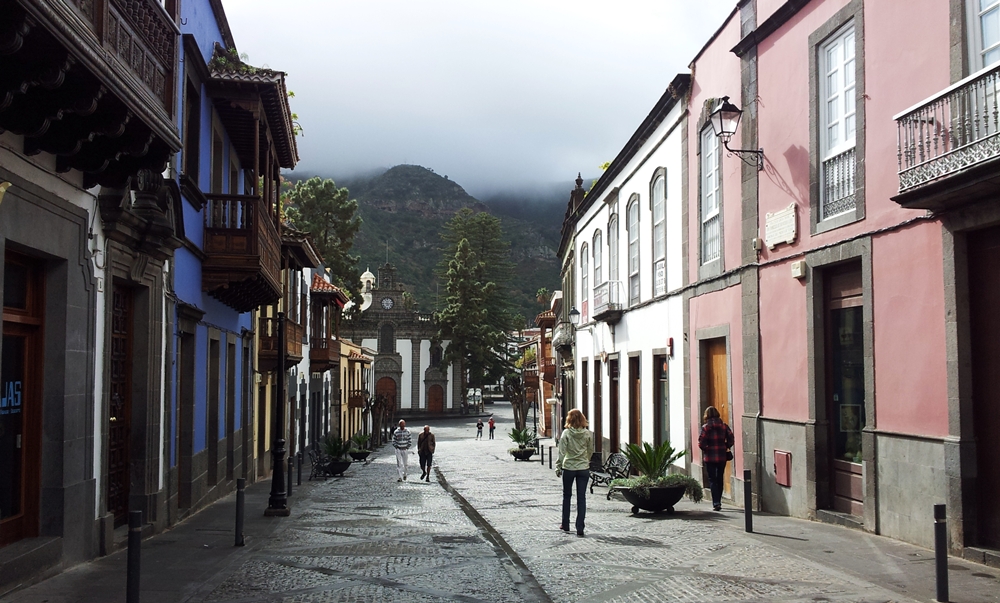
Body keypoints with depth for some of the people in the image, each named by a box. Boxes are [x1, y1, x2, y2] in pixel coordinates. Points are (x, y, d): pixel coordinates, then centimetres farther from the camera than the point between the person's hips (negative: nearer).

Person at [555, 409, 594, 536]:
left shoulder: (566, 433, -9)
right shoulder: (588, 434, -3)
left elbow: (562, 452, -10)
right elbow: (591, 451, 6)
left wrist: (558, 467, -2)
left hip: (568, 468, -1)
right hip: (584, 468, 1)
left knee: (567, 496, 16)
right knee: (581, 498, 3)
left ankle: (565, 525, 24)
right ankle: (580, 528, -1)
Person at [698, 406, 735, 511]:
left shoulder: (705, 427, -9)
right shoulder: (724, 426, 1)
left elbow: (701, 443, -15)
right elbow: (730, 439, -6)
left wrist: (705, 448, 5)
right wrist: (726, 447, 9)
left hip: (709, 457, -3)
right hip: (722, 456, 3)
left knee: (712, 480, 1)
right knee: (720, 479, 16)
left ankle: (716, 503, -11)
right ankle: (718, 502, 26)